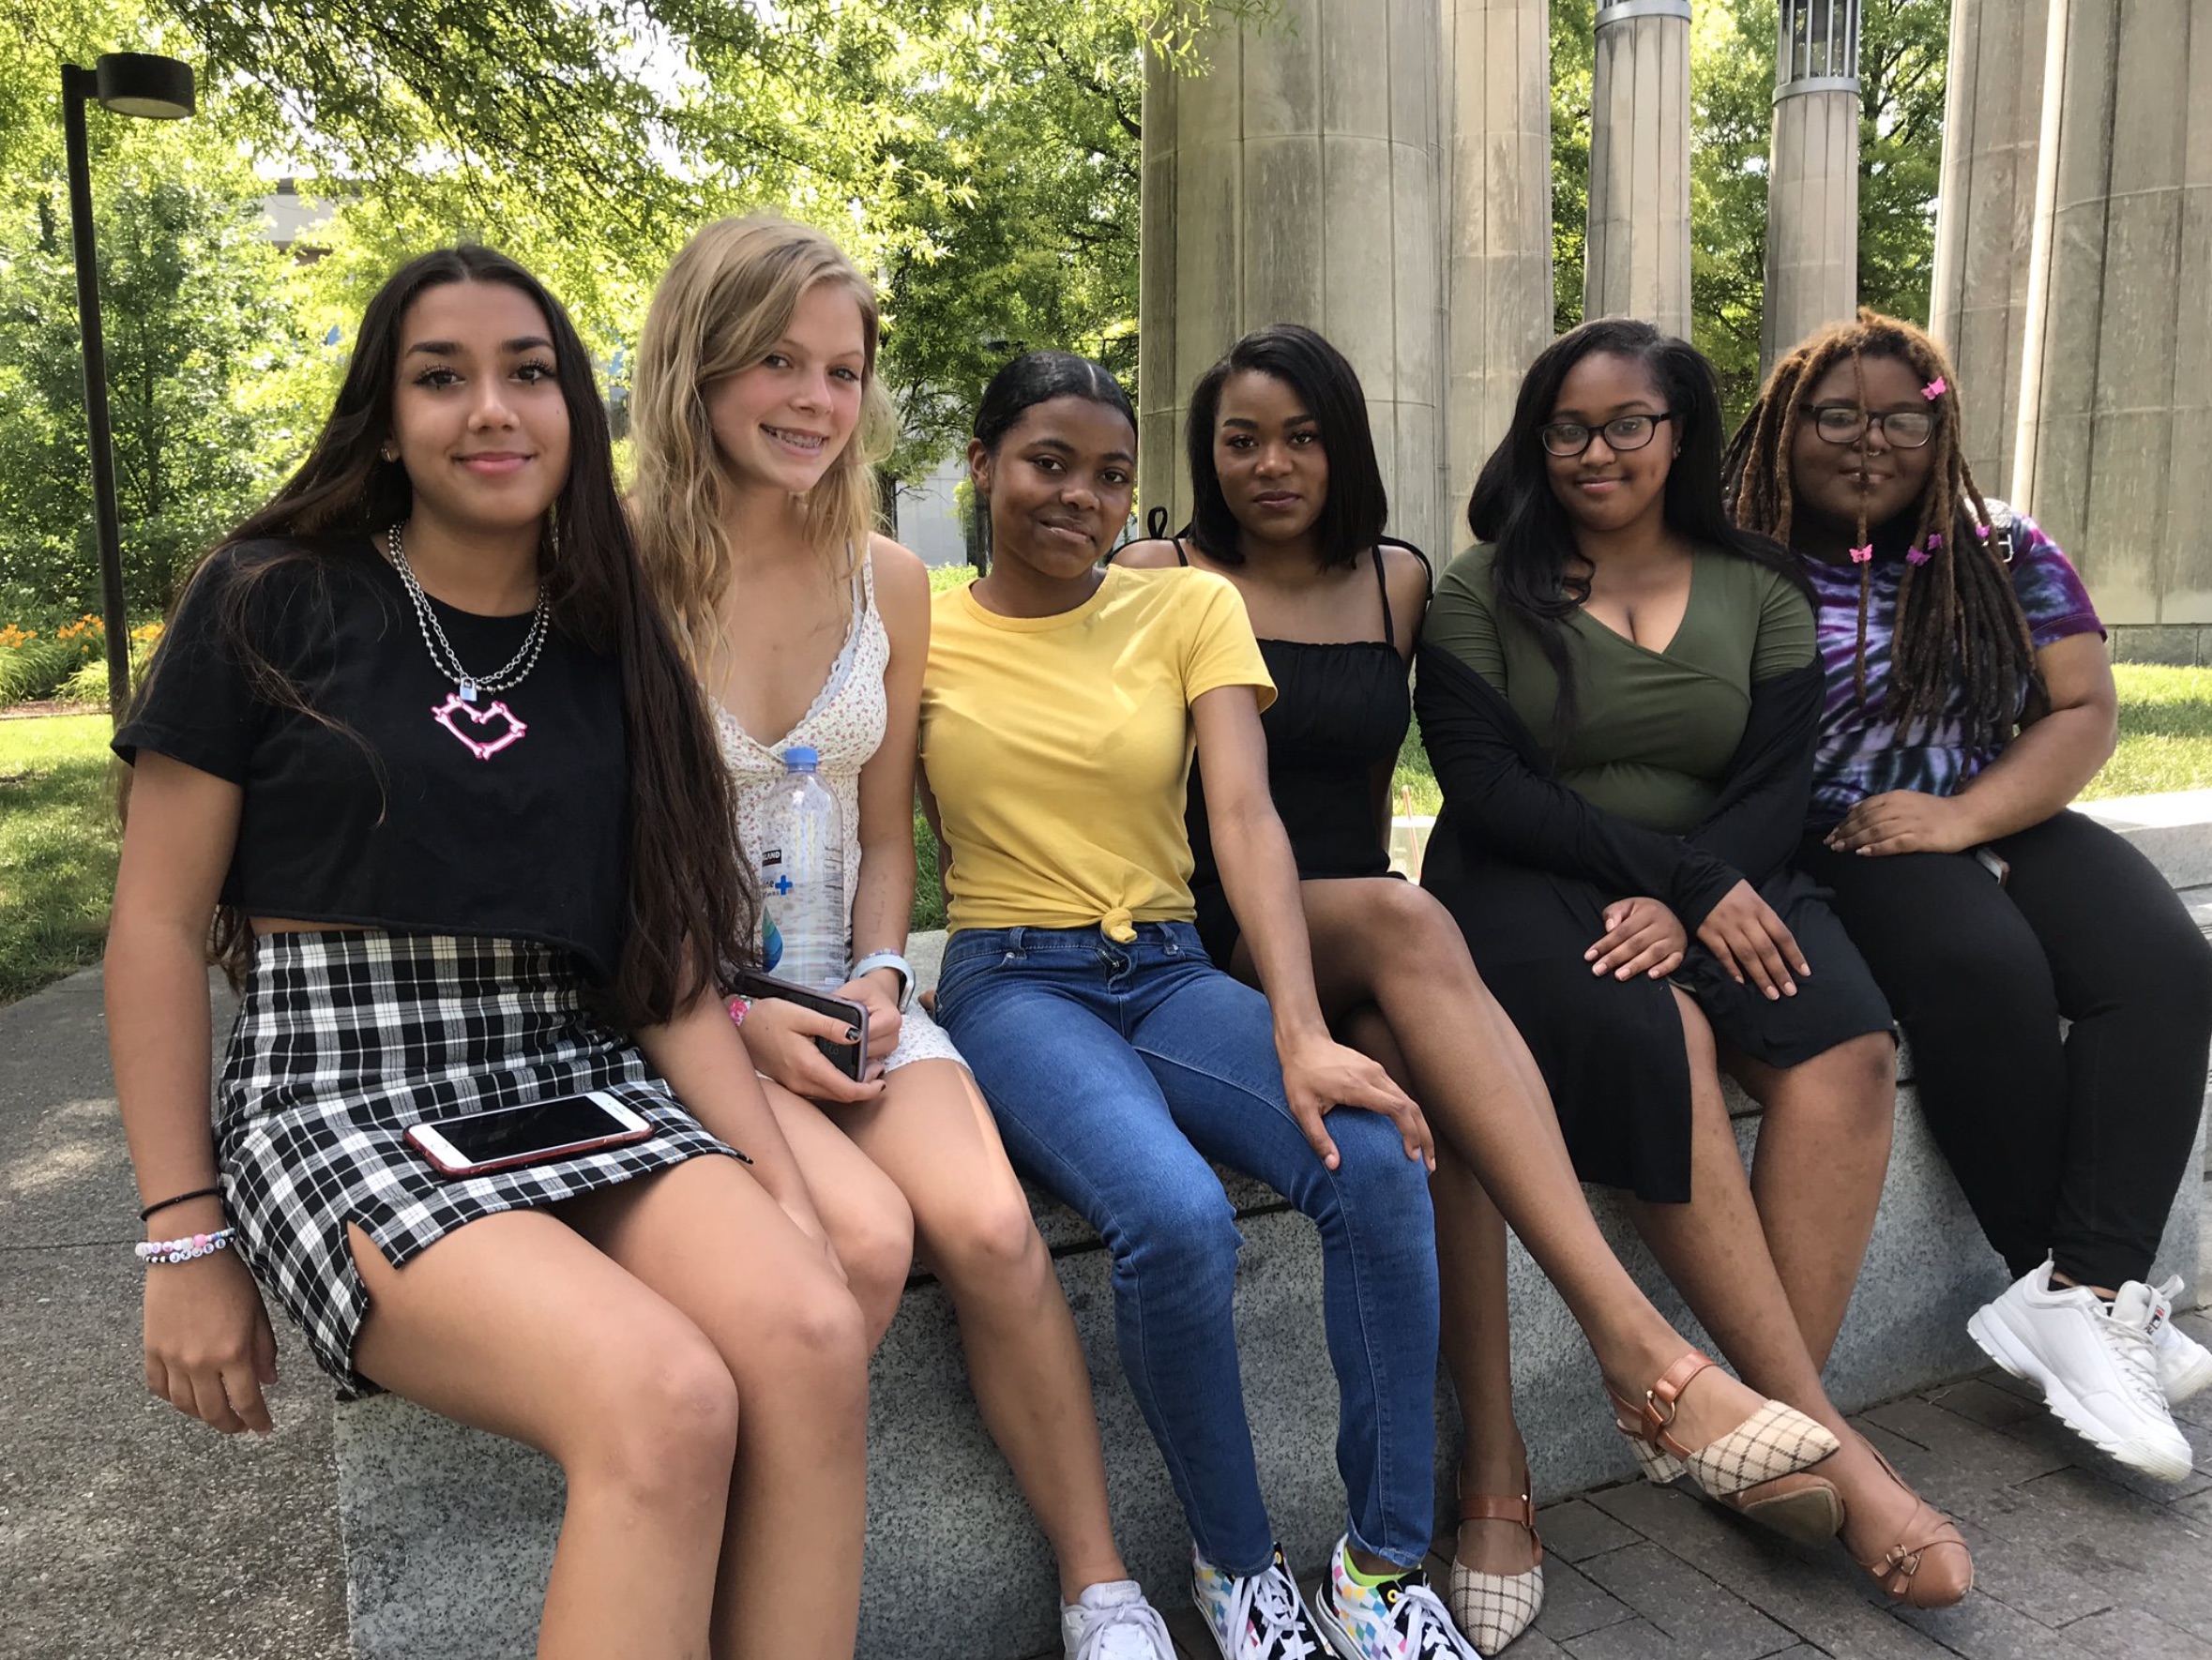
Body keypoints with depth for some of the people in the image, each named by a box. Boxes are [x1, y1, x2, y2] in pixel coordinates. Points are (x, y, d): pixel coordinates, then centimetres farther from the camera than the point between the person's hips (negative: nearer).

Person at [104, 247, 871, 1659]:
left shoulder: (612, 648, 11)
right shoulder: (273, 603, 2)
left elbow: (672, 967, 7)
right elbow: (160, 924, 2)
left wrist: (785, 1193, -5)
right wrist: (186, 1240, -2)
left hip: (576, 1083, 4)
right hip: (343, 1094, -3)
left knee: (815, 1336, -26)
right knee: (667, 1399, -30)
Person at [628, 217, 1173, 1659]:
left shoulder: (889, 579, 6)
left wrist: (876, 979, -5)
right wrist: (734, 1020, -15)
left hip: (843, 990, 4)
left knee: (989, 1223, -21)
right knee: (866, 1236, -27)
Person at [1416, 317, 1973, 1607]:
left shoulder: (1760, 593, 14)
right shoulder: (1483, 591, 5)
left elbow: (1776, 788, 4)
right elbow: (1487, 789, -7)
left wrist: (1680, 899, -17)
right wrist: (1690, 877, -16)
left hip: (1718, 887, 3)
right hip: (1526, 886, -3)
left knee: (1848, 1050, -26)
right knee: (1654, 1041, -33)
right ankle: (1827, 1440, -25)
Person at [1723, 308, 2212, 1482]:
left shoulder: (2003, 550, 10)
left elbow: (2085, 707, 3)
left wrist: (1961, 818, -13)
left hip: (2001, 820, 5)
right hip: (1835, 847, -5)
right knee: (1985, 966, -31)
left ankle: (2079, 1297, -25)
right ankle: (2101, 1303, -15)